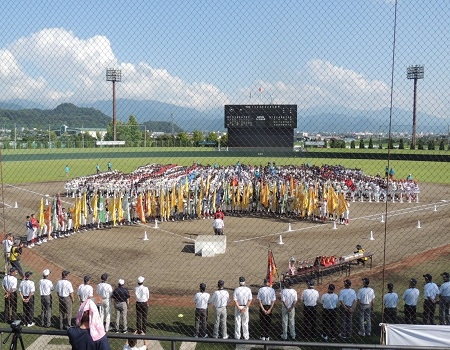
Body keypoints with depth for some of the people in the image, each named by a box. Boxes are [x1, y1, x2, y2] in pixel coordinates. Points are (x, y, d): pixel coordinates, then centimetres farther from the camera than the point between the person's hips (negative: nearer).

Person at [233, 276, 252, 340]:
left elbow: (235, 300, -14)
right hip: (245, 307, 1)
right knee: (245, 323, 13)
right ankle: (246, 336, 18)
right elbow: (250, 300, -10)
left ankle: (237, 336, 16)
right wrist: (245, 307, -11)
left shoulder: (236, 290, -12)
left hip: (238, 307, -1)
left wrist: (239, 308, -13)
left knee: (237, 322, 11)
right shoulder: (248, 289, -8)